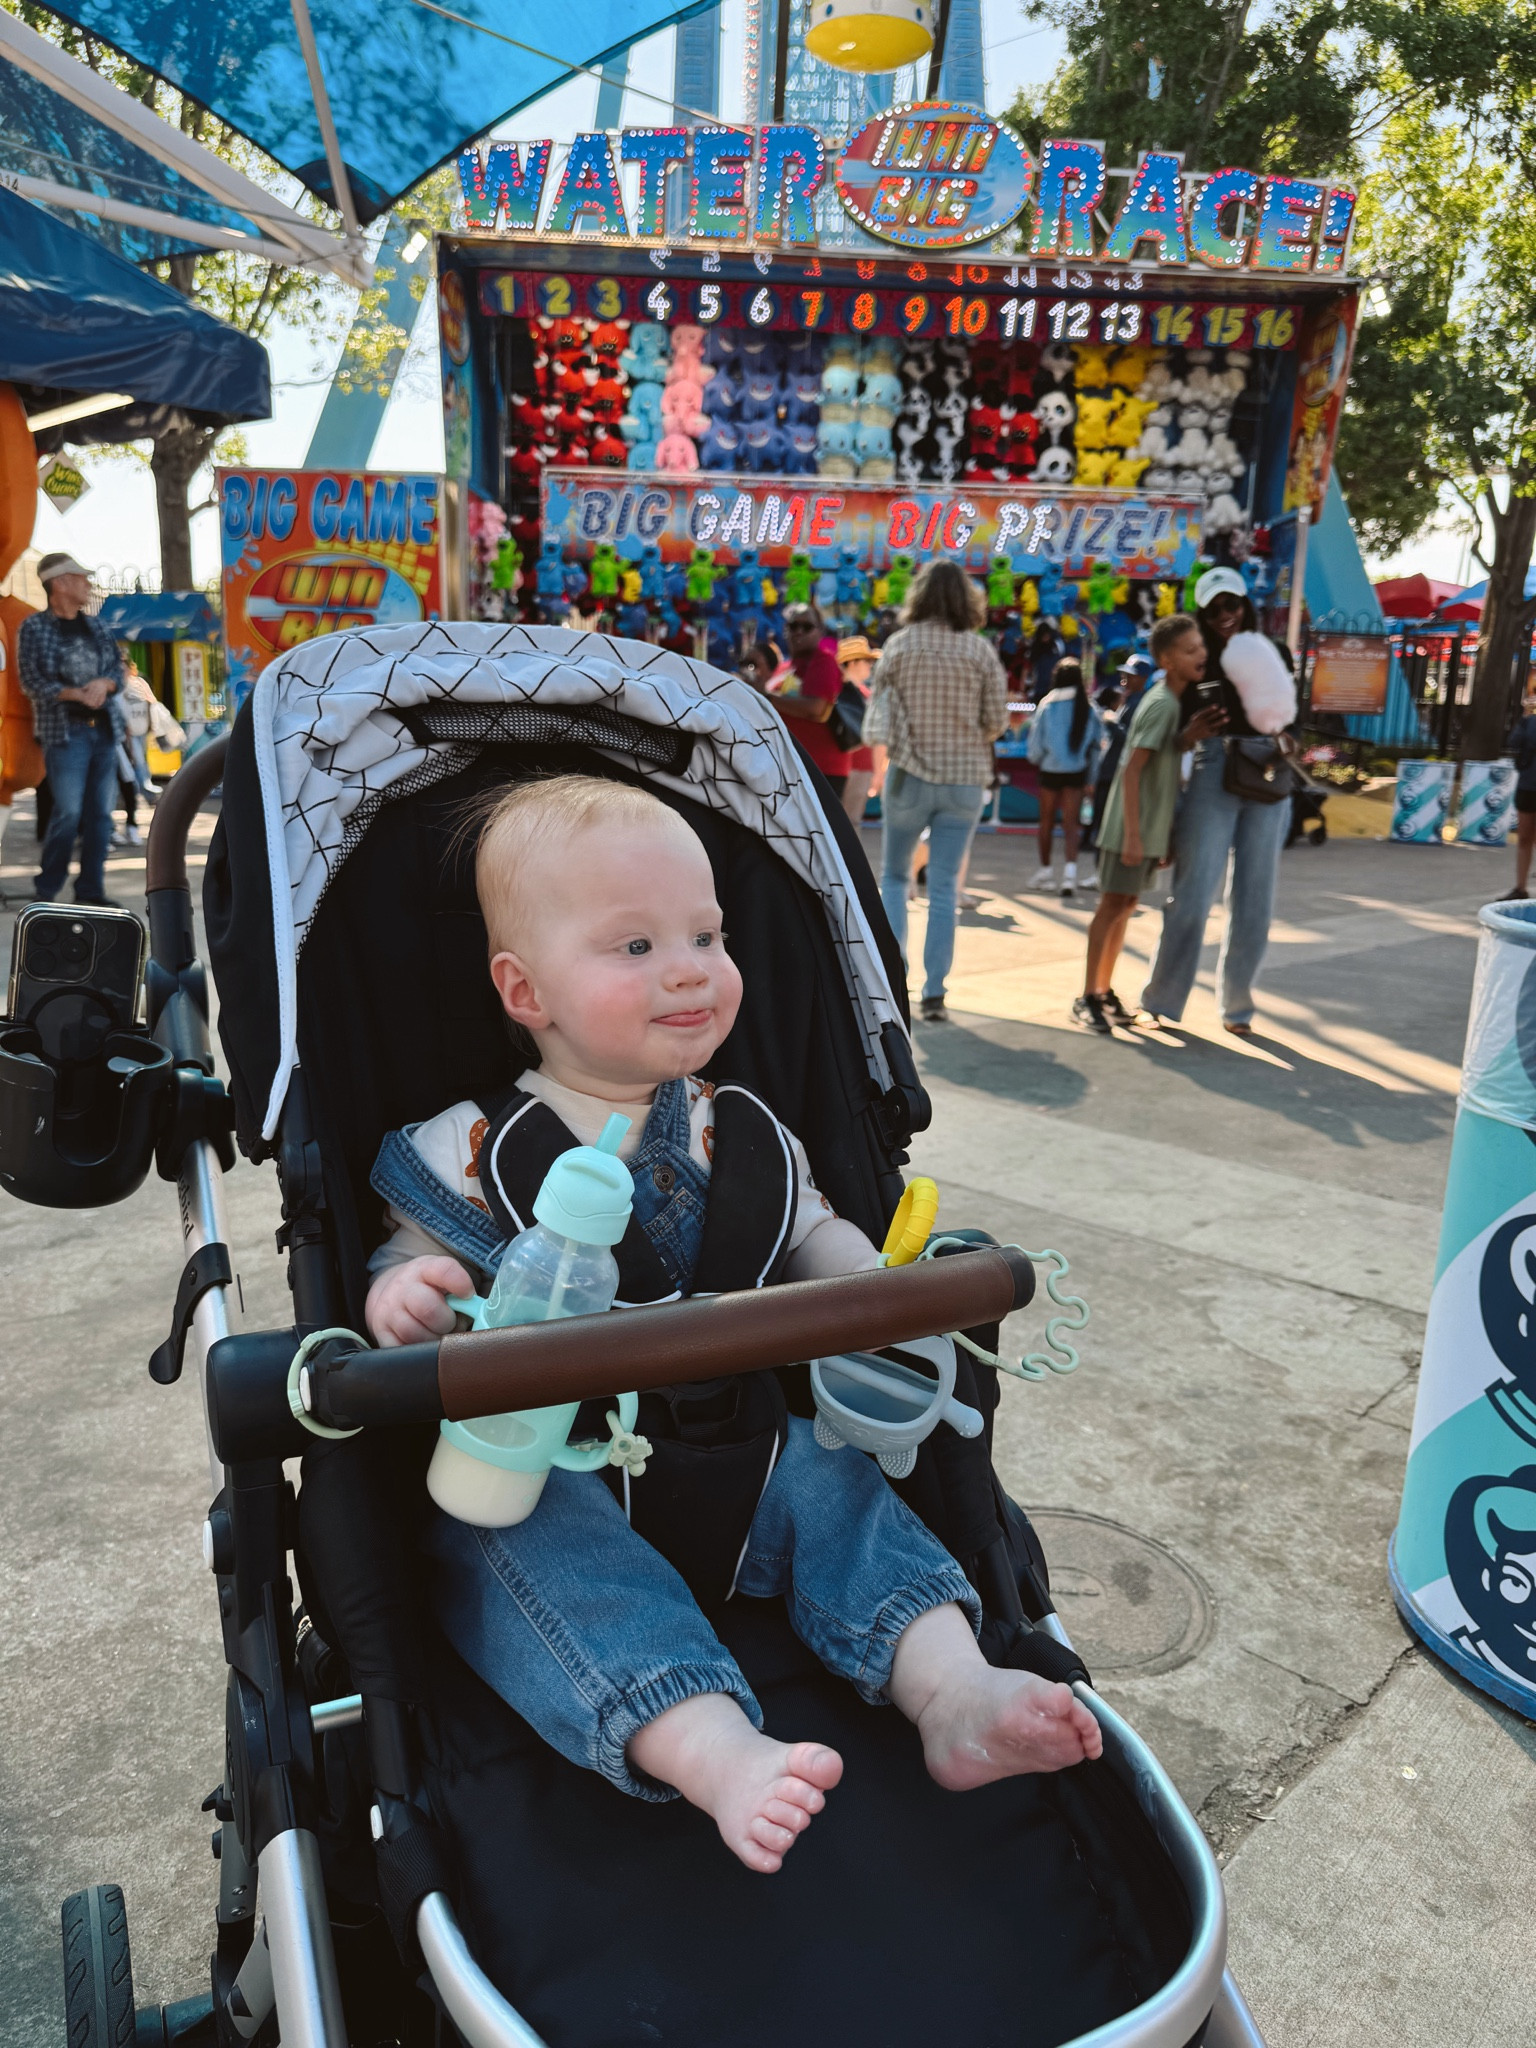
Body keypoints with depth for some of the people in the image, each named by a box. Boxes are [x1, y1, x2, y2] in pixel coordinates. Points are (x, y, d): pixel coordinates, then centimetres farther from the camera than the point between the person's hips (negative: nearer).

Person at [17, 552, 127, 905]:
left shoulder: (96, 627, 15)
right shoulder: (34, 628, 1)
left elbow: (118, 670, 13)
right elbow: (33, 682, -6)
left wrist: (103, 684, -9)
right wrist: (77, 693, -17)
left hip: (105, 729, 5)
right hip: (65, 731, -5)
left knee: (100, 813, 4)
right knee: (68, 812, -11)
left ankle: (91, 890, 11)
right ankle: (46, 892, 2)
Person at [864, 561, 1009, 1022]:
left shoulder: (899, 644, -3)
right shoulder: (980, 650, -3)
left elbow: (877, 713, -1)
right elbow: (996, 720, -1)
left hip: (909, 776, -1)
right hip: (964, 780, 1)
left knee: (894, 876, 15)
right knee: (944, 887, 4)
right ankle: (934, 992, 3)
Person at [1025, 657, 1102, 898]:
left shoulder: (1048, 704, -8)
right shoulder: (1089, 707, -2)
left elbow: (1036, 739, -4)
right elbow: (1097, 742, 1)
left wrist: (1036, 760, 14)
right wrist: (1090, 776, 11)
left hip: (1050, 769, -1)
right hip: (1077, 771, 1)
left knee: (1047, 821, 13)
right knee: (1070, 823, 2)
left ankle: (1046, 870, 21)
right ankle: (1070, 869, -15)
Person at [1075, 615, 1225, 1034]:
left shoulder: (1175, 700, 10)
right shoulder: (1162, 704, -17)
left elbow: (1168, 752, 9)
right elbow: (1132, 770, -21)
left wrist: (1191, 735, -11)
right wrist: (1132, 835, -24)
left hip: (1151, 826, 9)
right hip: (1132, 826, -9)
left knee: (1126, 906, 12)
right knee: (1113, 905, -5)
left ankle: (1104, 991, 20)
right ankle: (1088, 998, 1)